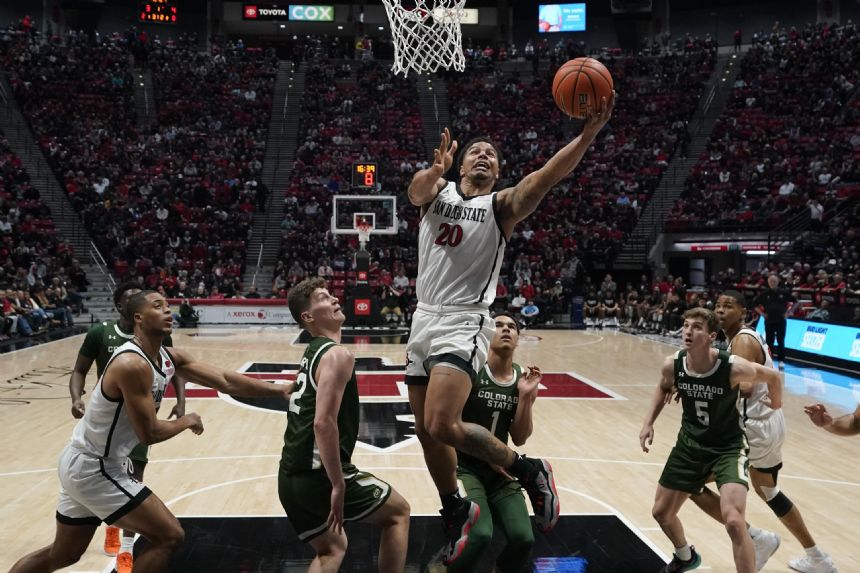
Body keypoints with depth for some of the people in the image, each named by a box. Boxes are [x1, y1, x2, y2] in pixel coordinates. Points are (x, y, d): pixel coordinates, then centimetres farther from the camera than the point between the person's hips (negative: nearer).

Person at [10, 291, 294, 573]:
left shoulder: (169, 358, 2)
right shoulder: (133, 364, -25)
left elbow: (225, 381, 1)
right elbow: (150, 433, -24)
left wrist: (280, 389, -7)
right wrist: (187, 421, -6)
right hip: (93, 468, -9)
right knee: (169, 535, -6)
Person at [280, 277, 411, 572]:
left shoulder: (312, 353, 17)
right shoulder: (337, 355, -13)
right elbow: (323, 423, -24)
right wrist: (338, 485, -20)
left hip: (291, 476, 9)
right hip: (318, 475, -9)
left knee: (332, 549, 26)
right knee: (398, 512, 12)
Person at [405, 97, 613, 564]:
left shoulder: (502, 205, 0)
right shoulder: (437, 191, 8)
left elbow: (545, 177, -18)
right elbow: (417, 190, -17)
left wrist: (588, 134, -34)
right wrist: (436, 170, -41)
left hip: (463, 323, -5)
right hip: (424, 319, 5)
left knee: (441, 425, -21)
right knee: (425, 431, 12)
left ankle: (529, 471, 0)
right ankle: (456, 512, 34)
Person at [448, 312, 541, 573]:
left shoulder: (524, 379, 1)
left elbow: (519, 439, 5)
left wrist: (526, 397, -10)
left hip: (498, 470, 5)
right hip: (463, 466, -5)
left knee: (523, 539, -9)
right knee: (480, 535, -25)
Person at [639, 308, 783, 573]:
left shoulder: (735, 368, -28)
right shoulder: (672, 365, -16)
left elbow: (773, 376, -6)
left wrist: (775, 409, 9)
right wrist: (648, 423, 0)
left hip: (729, 447, -5)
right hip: (690, 444, 5)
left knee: (734, 522, -24)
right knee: (661, 512, 16)